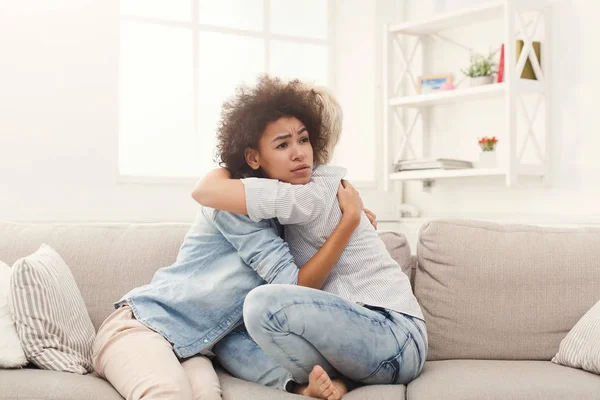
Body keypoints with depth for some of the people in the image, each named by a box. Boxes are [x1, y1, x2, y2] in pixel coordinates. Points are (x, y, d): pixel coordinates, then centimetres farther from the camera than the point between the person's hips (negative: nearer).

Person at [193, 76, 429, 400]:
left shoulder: (315, 194, -16)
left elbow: (207, 191, -22)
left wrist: (228, 167, 0)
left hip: (395, 338, -9)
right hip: (362, 330, 9)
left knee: (264, 302, -31)